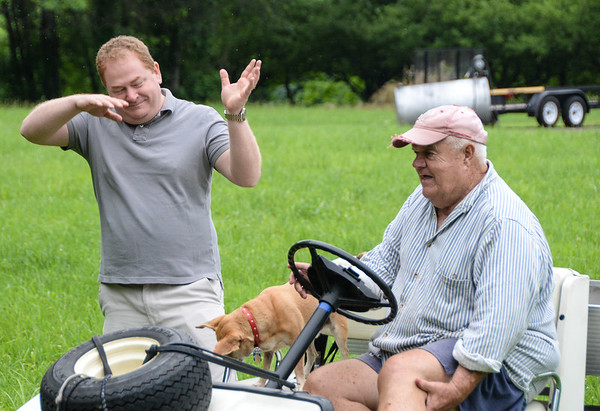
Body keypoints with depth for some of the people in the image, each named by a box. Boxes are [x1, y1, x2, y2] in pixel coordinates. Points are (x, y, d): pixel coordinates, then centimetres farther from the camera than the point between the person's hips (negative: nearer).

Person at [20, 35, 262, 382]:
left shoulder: (201, 121, 2)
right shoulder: (97, 124, 8)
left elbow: (247, 177, -9)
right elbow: (32, 130, -4)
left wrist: (235, 114, -24)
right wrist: (78, 103, -22)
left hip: (189, 290, -2)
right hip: (120, 296, 3)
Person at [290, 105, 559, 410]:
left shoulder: (506, 225, -17)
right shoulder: (422, 200, 14)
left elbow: (498, 325, -26)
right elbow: (385, 261, 22)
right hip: (406, 353, 9)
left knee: (399, 371, -38)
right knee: (318, 386, -10)